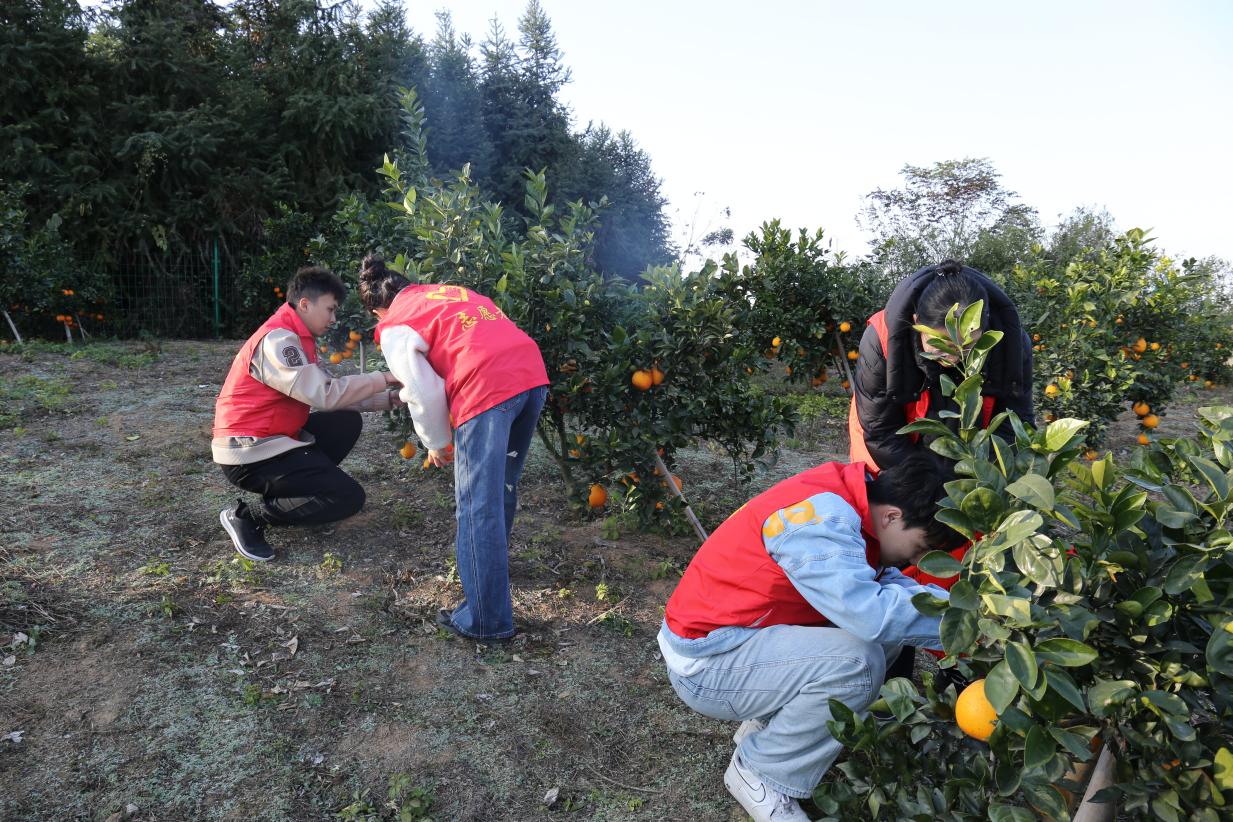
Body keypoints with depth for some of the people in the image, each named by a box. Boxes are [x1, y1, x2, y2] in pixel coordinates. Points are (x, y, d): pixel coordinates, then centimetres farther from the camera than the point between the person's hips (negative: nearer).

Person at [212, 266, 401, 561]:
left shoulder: (295, 339, 13)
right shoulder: (276, 339, -19)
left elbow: (328, 395, 10)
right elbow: (325, 395, -25)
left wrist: (389, 398, 2)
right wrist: (384, 378, -17)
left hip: (273, 438, 10)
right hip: (250, 453, -10)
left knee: (348, 422, 8)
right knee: (349, 497, -12)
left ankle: (296, 487, 9)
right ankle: (247, 516, -5)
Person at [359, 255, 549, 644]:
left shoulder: (394, 328, 10)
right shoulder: (446, 290, 30)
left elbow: (425, 394, 3)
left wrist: (436, 444, 20)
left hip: (487, 389, -7)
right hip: (532, 372, 8)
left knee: (478, 506, 0)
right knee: (503, 485, 24)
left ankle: (485, 620, 5)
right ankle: (493, 562, 44)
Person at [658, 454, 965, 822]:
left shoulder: (845, 503, 1)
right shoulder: (821, 516, -27)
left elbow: (884, 583, 4)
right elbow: (869, 612, -37)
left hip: (743, 638, 9)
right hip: (705, 663, -9)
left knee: (887, 632, 2)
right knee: (858, 662, -26)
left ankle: (766, 726, 12)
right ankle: (759, 774, -3)